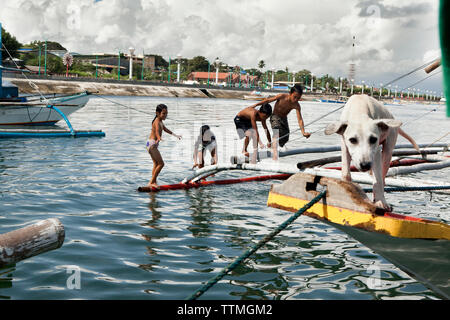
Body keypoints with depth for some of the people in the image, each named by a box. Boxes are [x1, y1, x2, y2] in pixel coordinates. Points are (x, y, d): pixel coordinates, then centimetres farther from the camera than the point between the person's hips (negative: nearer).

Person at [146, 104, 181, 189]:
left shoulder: (160, 121, 13)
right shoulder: (157, 122, -17)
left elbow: (165, 129, 32)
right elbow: (157, 130, -38)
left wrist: (175, 135, 42)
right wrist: (159, 138, -58)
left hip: (153, 145, 10)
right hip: (152, 144, -10)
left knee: (156, 164, 16)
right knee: (161, 163, -11)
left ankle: (153, 182, 21)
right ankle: (152, 182, -8)